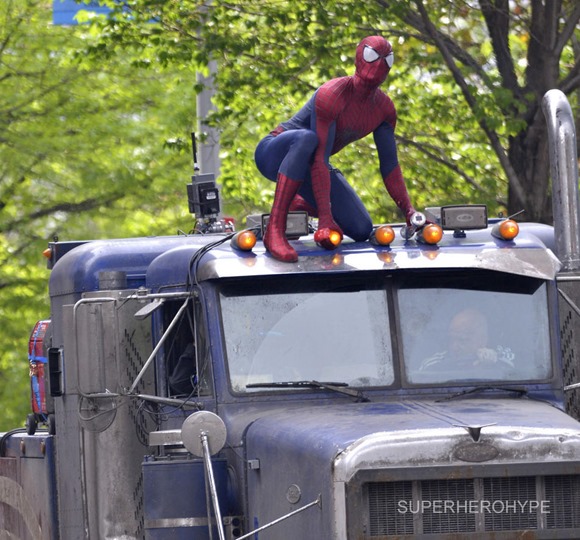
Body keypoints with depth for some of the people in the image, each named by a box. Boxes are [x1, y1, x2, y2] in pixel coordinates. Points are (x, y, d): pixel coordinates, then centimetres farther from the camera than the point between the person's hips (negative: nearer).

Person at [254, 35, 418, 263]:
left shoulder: (384, 109, -2)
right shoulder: (332, 96, -28)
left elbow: (390, 166, 4)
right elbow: (320, 160, -32)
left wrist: (410, 213, -5)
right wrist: (325, 218, -38)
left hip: (306, 168, 8)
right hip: (275, 155, -8)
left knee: (361, 230, -7)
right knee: (307, 139, -43)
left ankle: (302, 204, 23)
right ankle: (275, 229, -43)